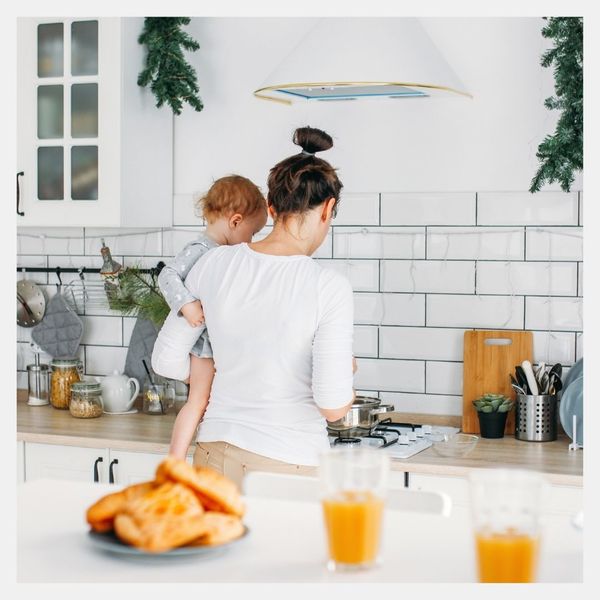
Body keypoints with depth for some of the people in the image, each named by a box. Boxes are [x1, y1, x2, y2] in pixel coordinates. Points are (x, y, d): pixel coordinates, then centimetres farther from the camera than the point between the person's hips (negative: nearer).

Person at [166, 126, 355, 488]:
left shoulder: (215, 264, -1)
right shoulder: (329, 287, -14)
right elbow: (333, 406, -15)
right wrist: (346, 373, 7)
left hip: (215, 455, 4)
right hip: (289, 465, -4)